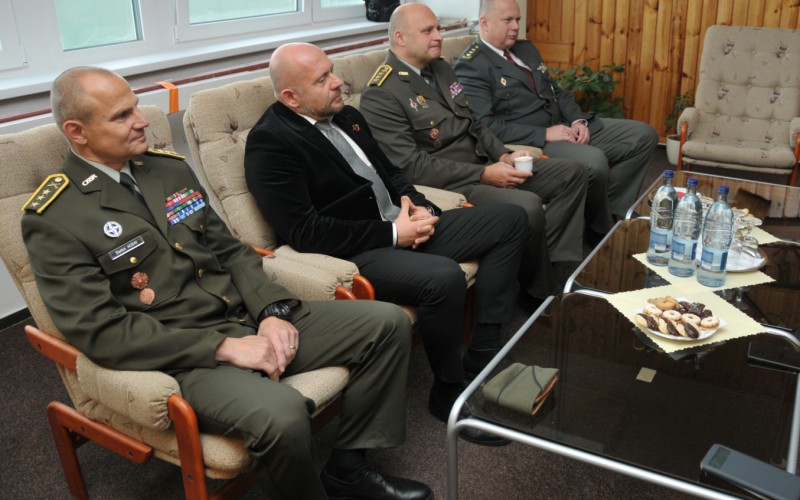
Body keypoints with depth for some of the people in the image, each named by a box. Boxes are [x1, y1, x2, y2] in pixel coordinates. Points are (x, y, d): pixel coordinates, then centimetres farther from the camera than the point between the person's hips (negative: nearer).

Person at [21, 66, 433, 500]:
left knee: (387, 323, -2)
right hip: (180, 358, -7)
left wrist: (272, 310, -6)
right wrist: (225, 347, -20)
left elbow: (230, 250, 13)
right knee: (281, 416, -36)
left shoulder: (170, 168, 12)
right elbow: (101, 330, -16)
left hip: (250, 320, 7)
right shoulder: (54, 220, -8)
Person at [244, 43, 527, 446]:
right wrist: (391, 234, -19)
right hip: (356, 254, -9)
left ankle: (482, 358, 3)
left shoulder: (346, 116, 15)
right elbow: (304, 232, -21)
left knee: (510, 220, 6)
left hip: (402, 226, 10)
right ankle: (449, 393, -7)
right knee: (444, 277, -36)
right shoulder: (270, 143, -12)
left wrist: (416, 203, 1)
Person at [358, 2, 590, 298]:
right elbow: (411, 165, -21)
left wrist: (503, 155, -1)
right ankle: (540, 292, -4)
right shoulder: (380, 95, -14)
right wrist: (484, 174, -21)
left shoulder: (440, 68, 14)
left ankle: (561, 270, 0)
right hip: (448, 185, -9)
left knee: (571, 173, 3)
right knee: (527, 207, -30)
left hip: (484, 164, 10)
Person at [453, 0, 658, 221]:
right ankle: (602, 229, -5)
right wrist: (544, 134, -21)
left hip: (565, 126, 9)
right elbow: (484, 126, -20)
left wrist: (577, 120, -1)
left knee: (644, 135, 3)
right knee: (594, 162, -33)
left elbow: (557, 91, 21)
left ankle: (612, 208, 1)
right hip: (531, 142, -9)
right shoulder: (470, 67, -10)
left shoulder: (526, 48, 17)